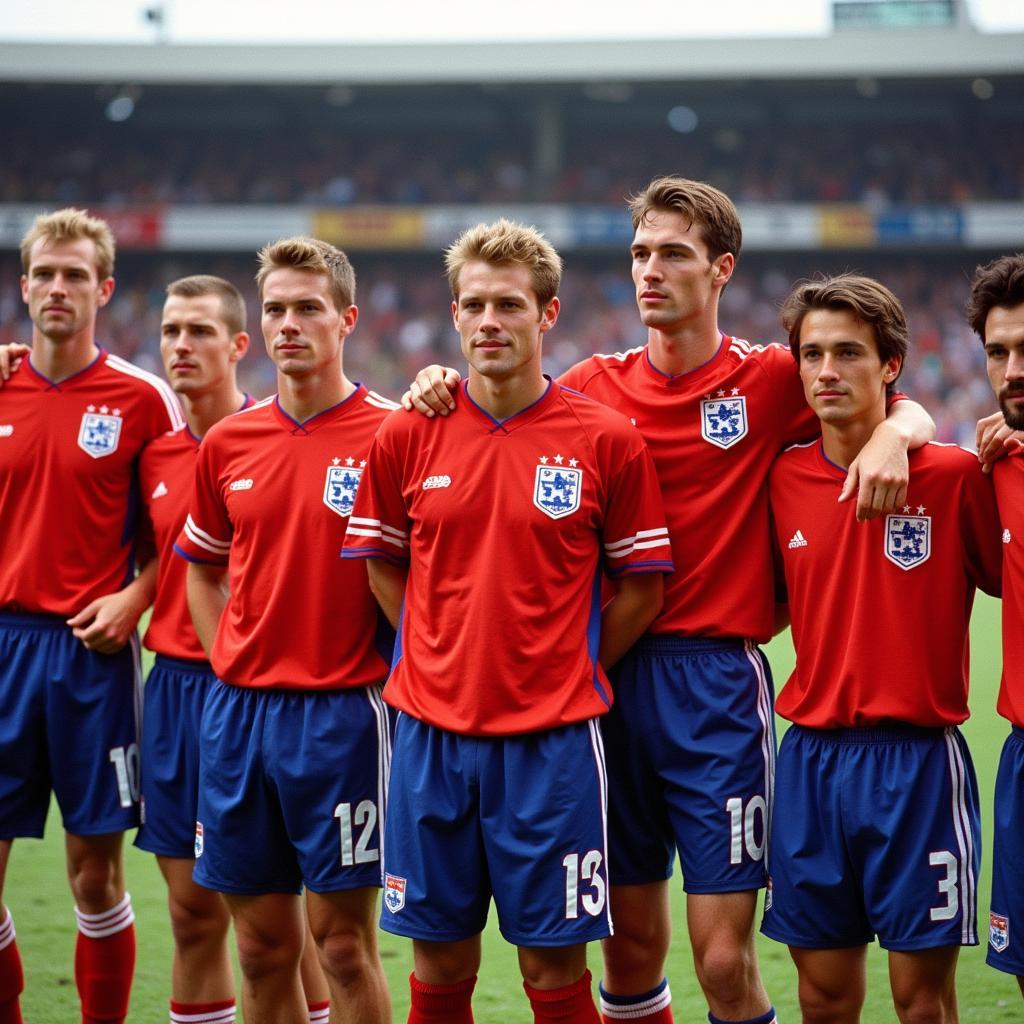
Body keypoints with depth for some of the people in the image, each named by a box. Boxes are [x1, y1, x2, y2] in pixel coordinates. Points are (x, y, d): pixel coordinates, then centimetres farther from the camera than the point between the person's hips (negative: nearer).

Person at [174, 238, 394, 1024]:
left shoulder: (391, 434, -7)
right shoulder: (227, 442, 8)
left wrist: (388, 672, -11)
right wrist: (230, 665, 10)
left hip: (341, 713, -5)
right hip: (238, 709, 5)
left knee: (342, 942, 0)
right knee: (263, 945, 10)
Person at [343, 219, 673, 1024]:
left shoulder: (607, 438, -4)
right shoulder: (407, 435, 3)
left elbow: (643, 586, 3)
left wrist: (568, 672, 1)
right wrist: (441, 662, 7)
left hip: (552, 742, -2)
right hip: (431, 732, 2)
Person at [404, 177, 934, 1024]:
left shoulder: (770, 380, 1)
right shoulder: (596, 385, 8)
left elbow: (909, 413, 5)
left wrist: (894, 433, -17)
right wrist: (442, 392, -4)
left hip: (717, 678, -3)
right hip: (609, 676, 3)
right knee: (631, 950, 10)